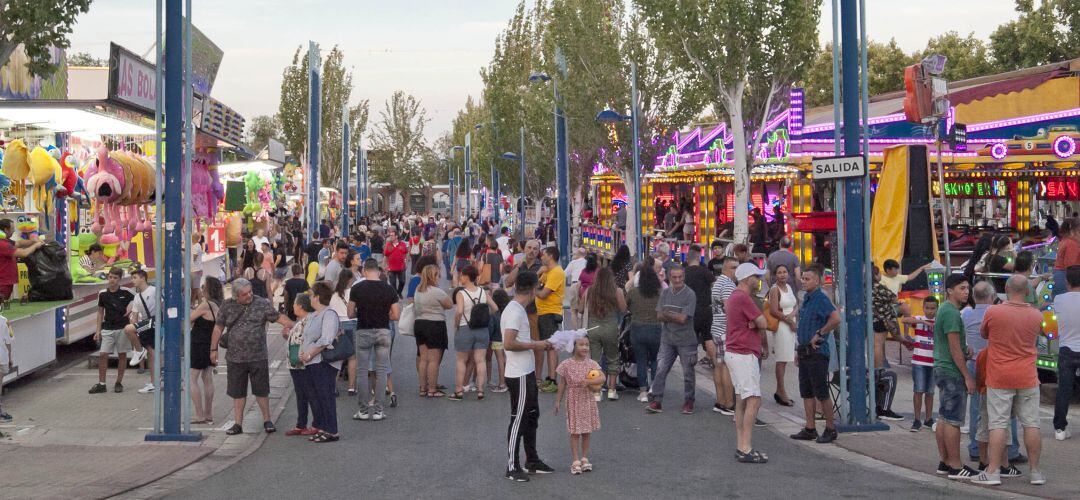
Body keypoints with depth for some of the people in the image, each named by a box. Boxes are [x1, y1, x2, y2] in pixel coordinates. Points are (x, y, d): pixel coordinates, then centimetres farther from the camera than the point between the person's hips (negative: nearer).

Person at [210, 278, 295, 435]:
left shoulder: (262, 304, -2)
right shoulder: (227, 305, 2)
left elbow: (279, 317, -3)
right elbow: (218, 327, 9)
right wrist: (214, 349, 8)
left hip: (258, 357, -1)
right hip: (235, 358, 2)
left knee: (262, 391, 5)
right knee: (237, 392, 9)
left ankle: (267, 421, 17)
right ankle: (237, 424, 18)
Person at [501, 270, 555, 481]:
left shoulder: (517, 309, 11)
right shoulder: (515, 312, -19)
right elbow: (508, 344, -27)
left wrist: (538, 344, 12)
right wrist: (535, 345, -17)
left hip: (526, 373, 10)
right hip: (519, 376, -10)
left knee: (532, 416, 18)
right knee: (518, 419, -2)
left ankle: (532, 461, 29)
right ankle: (512, 467, 7)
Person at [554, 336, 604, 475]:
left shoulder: (592, 363, -3)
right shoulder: (566, 365, -7)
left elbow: (602, 379, -13)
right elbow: (562, 384, -1)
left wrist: (588, 382, -26)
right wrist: (558, 401, 0)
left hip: (588, 401, 2)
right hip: (573, 401, -2)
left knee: (586, 432, 11)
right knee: (574, 432, 2)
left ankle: (584, 458, 23)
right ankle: (576, 461, 7)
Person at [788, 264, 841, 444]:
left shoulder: (821, 299, -15)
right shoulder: (806, 298, 13)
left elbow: (836, 319, -31)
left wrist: (819, 334, -23)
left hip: (817, 352, -9)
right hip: (804, 351, 9)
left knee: (822, 393, -1)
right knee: (806, 392, 11)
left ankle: (830, 429, 10)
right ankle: (810, 429, 18)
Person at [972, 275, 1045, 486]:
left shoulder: (993, 312, -9)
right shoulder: (1036, 315, -2)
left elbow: (983, 334, 7)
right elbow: (1038, 337, 12)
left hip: (999, 378, -2)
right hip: (1027, 378, 2)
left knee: (998, 424, -1)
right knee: (1031, 424, 7)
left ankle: (993, 471, -2)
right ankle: (1035, 471, 13)